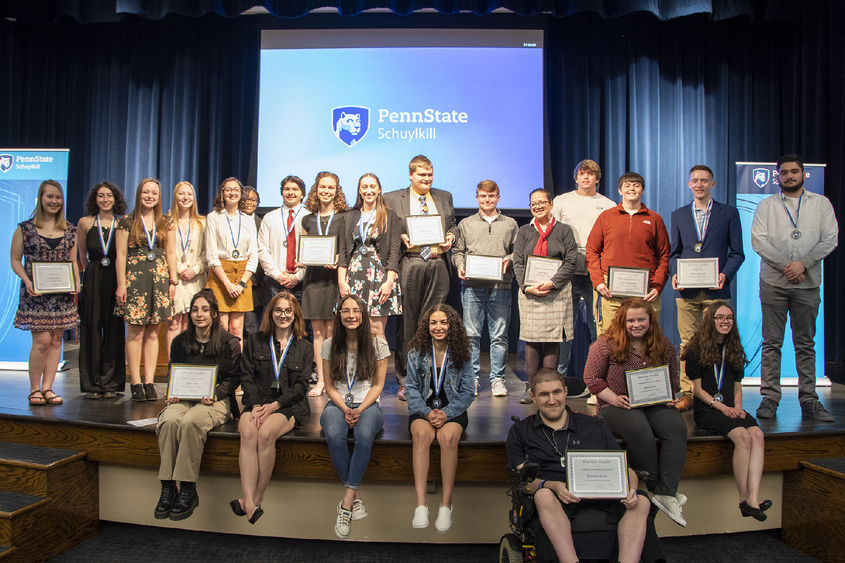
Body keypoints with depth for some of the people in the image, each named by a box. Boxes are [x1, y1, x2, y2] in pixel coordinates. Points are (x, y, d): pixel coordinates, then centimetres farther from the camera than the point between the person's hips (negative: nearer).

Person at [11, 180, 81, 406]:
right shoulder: (25, 228, 2)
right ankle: (34, 389, 8)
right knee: (42, 341, -7)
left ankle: (47, 388, 13)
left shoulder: (70, 230, 10)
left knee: (56, 340, 4)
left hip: (63, 294, 3)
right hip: (36, 293, -3)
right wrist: (27, 281, -12)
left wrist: (76, 281, -1)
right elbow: (15, 260, 3)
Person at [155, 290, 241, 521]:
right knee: (169, 421, -31)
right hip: (184, 398, 4)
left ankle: (188, 491, -24)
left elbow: (234, 378, 4)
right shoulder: (180, 342, 12)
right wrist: (173, 394, 0)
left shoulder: (229, 343, 1)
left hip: (216, 399, -3)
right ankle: (167, 488, -23)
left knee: (190, 423, -34)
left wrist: (215, 394, -13)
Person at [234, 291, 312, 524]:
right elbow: (246, 376, 6)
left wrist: (274, 405, -12)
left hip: (289, 406, -1)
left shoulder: (304, 347, 10)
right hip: (256, 402, 2)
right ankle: (250, 503, -36)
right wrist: (256, 405, -10)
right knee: (248, 433, -31)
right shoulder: (255, 341, 14)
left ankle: (255, 499, -24)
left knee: (266, 433, -32)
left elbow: (301, 385, 2)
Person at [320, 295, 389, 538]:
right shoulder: (330, 345, 5)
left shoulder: (377, 343, 1)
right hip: (338, 403, 1)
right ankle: (356, 497, -18)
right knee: (334, 436, -33)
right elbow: (330, 386, 6)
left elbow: (378, 385, 2)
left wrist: (360, 410, -13)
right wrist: (345, 409, -12)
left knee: (364, 435, -35)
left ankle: (346, 502, -26)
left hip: (367, 404, -1)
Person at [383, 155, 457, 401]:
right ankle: (405, 381, 9)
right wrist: (401, 237, -10)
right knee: (407, 323, 0)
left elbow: (453, 224, 24)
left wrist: (451, 236, 3)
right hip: (409, 265, -3)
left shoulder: (444, 197, 19)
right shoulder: (392, 199, 8)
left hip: (438, 265, 3)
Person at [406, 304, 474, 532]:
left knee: (448, 436, -33)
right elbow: (411, 389, 2)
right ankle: (420, 504, -31)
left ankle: (446, 504, -25)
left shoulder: (461, 354, 2)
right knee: (421, 434, -33)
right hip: (423, 410, 1)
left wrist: (447, 413, -14)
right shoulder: (416, 353, 3)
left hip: (452, 411, 0)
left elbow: (468, 392, 0)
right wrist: (427, 413, -14)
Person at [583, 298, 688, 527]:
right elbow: (591, 378, -2)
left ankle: (666, 493, -26)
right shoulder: (606, 344, -3)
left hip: (656, 405, 4)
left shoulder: (664, 346, 11)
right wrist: (614, 398, -14)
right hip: (617, 406, -4)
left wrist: (670, 397, 1)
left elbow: (673, 379, 22)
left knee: (677, 427, -28)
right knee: (639, 430, -36)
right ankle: (655, 486, -16)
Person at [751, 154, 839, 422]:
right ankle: (770, 398, 6)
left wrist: (803, 263, -11)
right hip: (773, 282, -1)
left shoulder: (821, 203, 11)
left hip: (808, 283, 1)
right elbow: (758, 241, -3)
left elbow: (830, 239, 2)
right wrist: (785, 265, -13)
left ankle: (809, 400, 11)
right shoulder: (767, 205, 8)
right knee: (772, 342, 1)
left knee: (806, 344, 5)